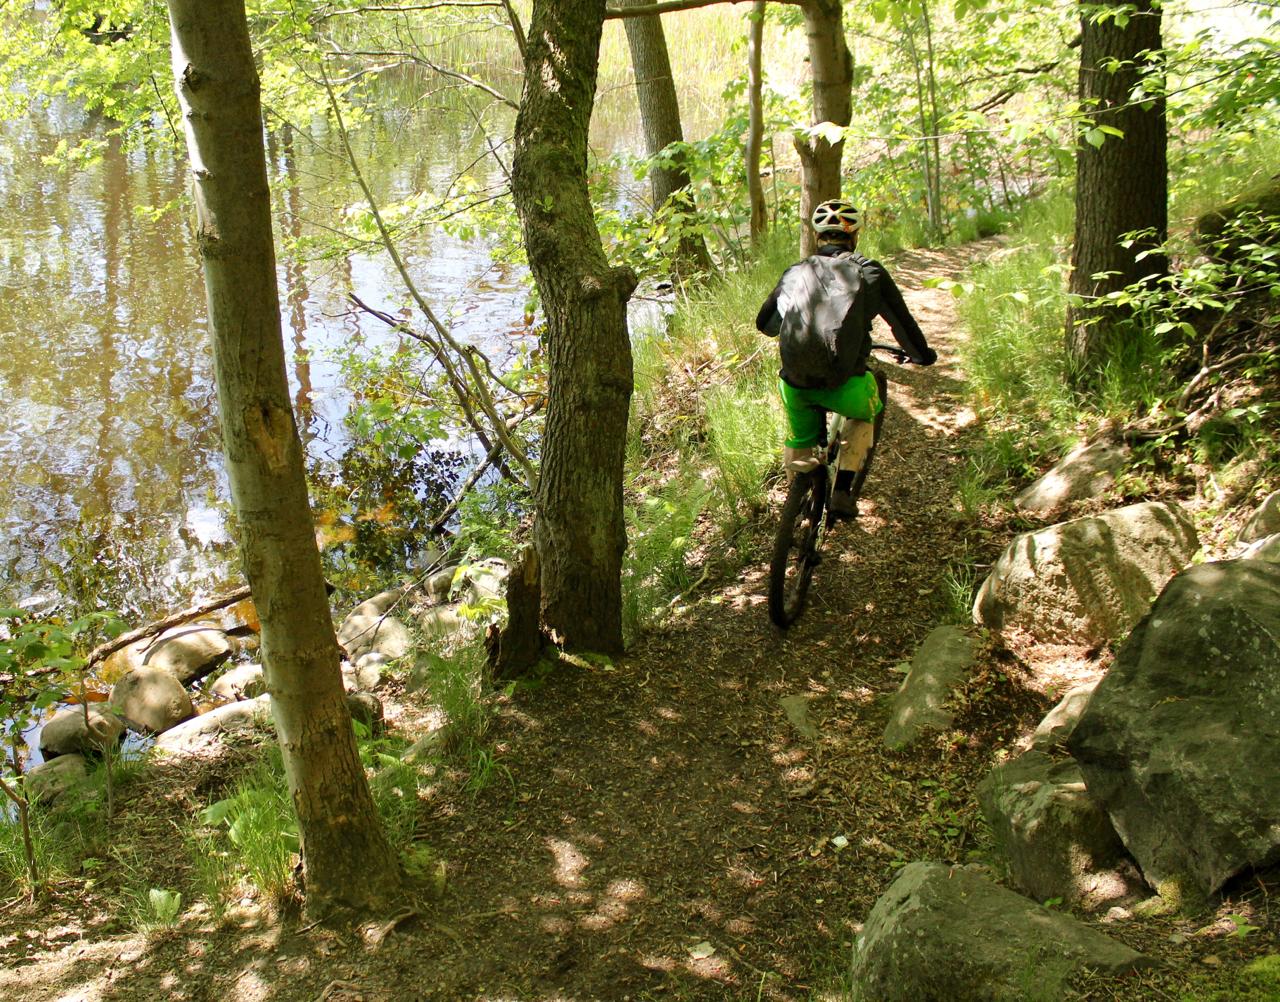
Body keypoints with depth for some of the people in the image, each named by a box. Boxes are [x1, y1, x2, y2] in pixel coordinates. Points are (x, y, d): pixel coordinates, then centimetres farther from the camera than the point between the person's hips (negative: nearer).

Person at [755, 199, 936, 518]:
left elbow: (764, 323, 28)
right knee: (865, 412, 30)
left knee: (800, 443, 28)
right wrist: (922, 355, 34)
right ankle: (842, 493, 20)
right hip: (842, 384, -2)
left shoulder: (795, 273, 17)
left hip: (795, 384, 2)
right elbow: (903, 323, 14)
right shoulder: (869, 272, 9)